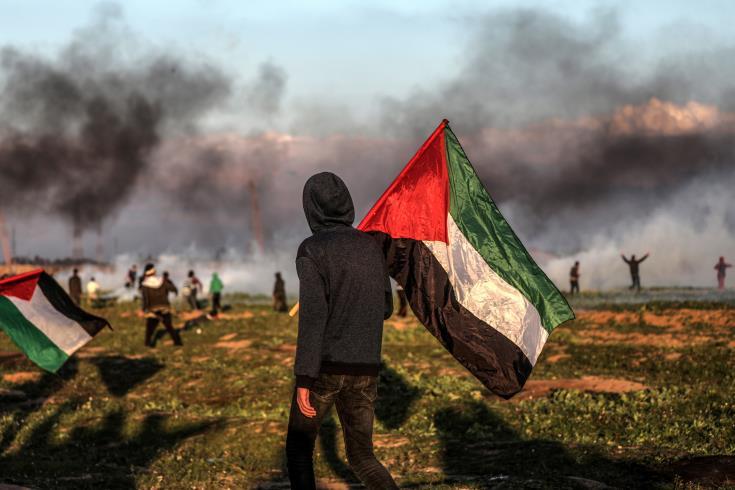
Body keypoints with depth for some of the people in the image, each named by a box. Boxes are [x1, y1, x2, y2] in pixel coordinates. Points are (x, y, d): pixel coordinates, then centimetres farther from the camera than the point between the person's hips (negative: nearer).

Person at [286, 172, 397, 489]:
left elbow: (312, 314, -19)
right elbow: (385, 308, 16)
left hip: (325, 367, -5)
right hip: (365, 369, 5)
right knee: (362, 457, 14)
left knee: (299, 449, 15)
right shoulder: (371, 246, 8)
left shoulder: (312, 250, -9)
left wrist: (303, 379, -19)